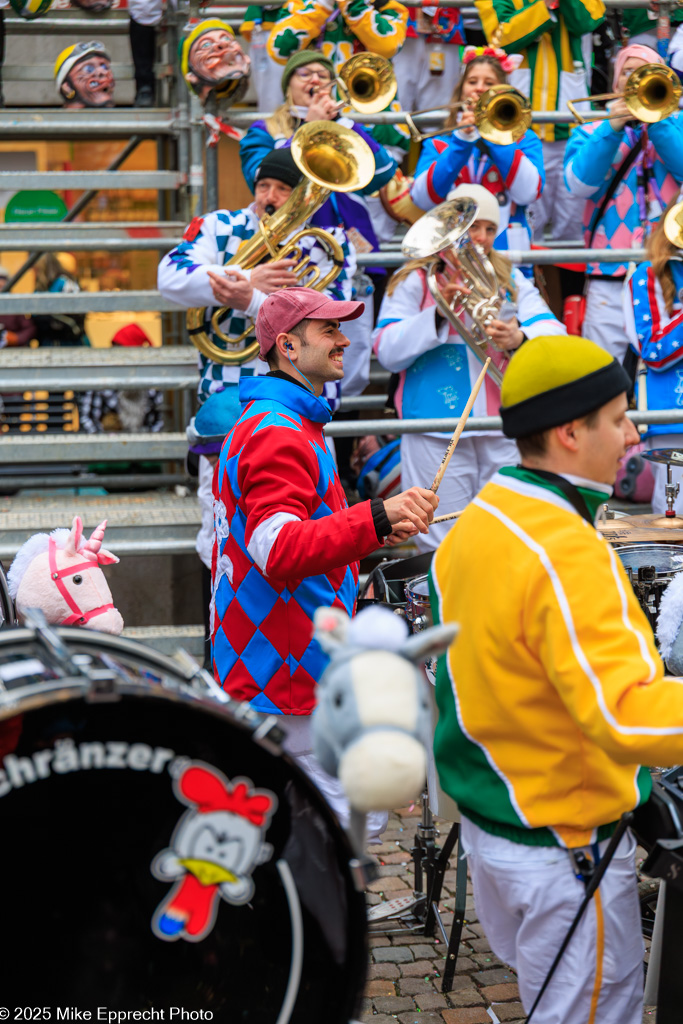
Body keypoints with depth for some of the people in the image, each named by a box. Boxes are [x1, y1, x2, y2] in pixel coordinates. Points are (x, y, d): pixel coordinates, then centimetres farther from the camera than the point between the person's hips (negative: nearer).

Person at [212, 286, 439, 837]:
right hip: (286, 684, -11)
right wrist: (376, 518, -42)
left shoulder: (266, 425, 19)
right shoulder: (277, 434, -17)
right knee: (355, 819, -7)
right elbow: (278, 549, -33)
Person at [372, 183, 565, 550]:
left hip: (504, 429, 3)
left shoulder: (510, 280, 15)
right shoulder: (415, 280, 5)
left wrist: (519, 339, -23)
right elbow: (387, 352, -6)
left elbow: (553, 333, 0)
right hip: (436, 434, -3)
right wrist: (439, 314, -19)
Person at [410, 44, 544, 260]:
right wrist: (461, 140, -6)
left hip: (506, 251, 0)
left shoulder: (523, 139, 14)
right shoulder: (437, 143, 16)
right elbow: (423, 199, -2)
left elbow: (529, 193, -5)